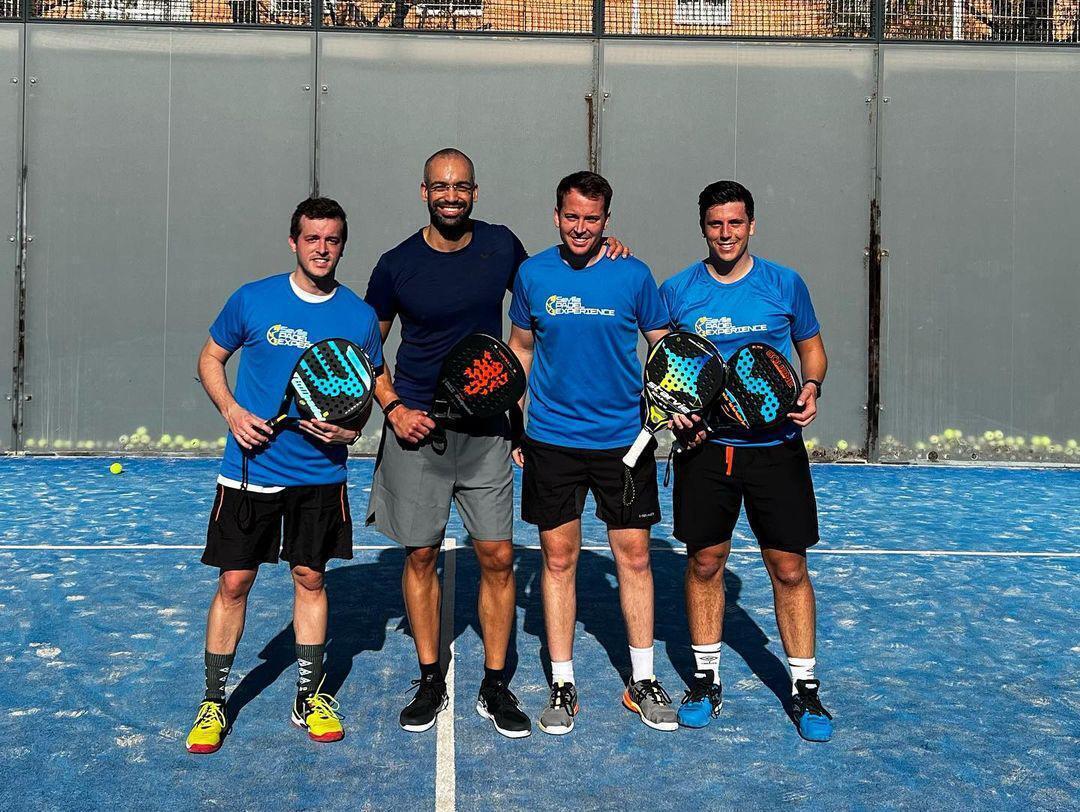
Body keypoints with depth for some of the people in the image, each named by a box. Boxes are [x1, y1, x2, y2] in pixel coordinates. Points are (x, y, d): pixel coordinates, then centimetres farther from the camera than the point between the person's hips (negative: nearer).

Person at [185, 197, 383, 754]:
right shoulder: (251, 300, -4)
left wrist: (350, 427, -14)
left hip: (320, 474, 1)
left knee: (310, 578, 10)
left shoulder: (360, 317, -1)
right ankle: (212, 703, 18)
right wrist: (232, 411, -9)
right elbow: (210, 359, 8)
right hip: (250, 470, -1)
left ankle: (309, 699, 24)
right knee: (233, 582, 2)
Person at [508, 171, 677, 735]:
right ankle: (562, 684, 16)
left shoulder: (633, 275, -1)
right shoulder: (532, 275, 2)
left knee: (633, 555, 4)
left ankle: (642, 682, 18)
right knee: (558, 556, 4)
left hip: (624, 437, 0)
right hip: (551, 437, 1)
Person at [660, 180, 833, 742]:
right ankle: (706, 680, 24)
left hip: (775, 445, 0)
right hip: (704, 444, 1)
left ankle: (804, 687, 17)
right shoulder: (676, 291, 3)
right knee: (704, 562, 8)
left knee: (789, 568, 2)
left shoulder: (785, 284, 2)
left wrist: (811, 386, -7)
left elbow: (812, 345, 13)